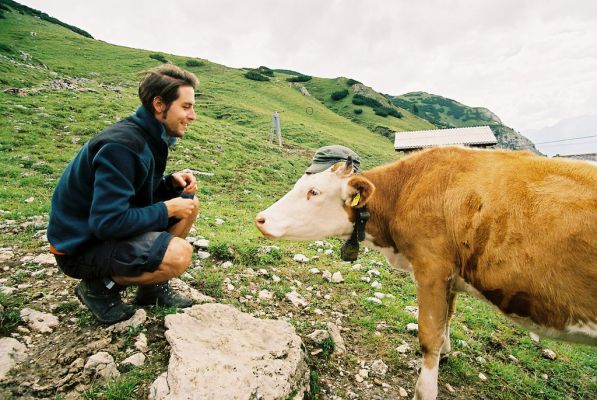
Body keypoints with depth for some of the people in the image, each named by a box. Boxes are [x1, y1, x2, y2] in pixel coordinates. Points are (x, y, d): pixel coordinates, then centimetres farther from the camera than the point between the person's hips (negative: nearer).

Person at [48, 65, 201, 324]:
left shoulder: (150, 136, 2)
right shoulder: (122, 145, -27)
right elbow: (108, 222, -30)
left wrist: (171, 182, -8)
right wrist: (167, 209, -20)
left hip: (110, 222, 9)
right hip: (81, 246, -9)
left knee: (190, 203, 3)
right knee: (180, 254, -29)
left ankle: (152, 286, 11)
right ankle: (100, 287, -2)